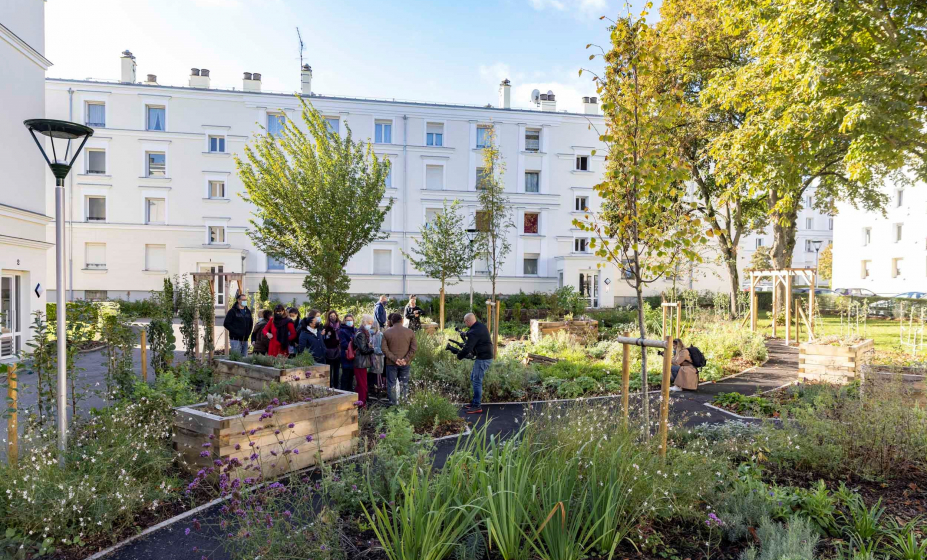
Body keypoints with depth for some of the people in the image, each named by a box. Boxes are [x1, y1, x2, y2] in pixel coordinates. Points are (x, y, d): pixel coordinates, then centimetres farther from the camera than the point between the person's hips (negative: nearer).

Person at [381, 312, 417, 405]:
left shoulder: (386, 333, -3)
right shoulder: (410, 332, -1)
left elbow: (384, 349, -8)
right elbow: (414, 348, -5)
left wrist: (394, 359, -10)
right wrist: (406, 359, -8)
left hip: (391, 363, -1)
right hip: (405, 364, 1)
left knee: (391, 384, 8)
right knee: (404, 384, 11)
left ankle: (393, 404, 10)